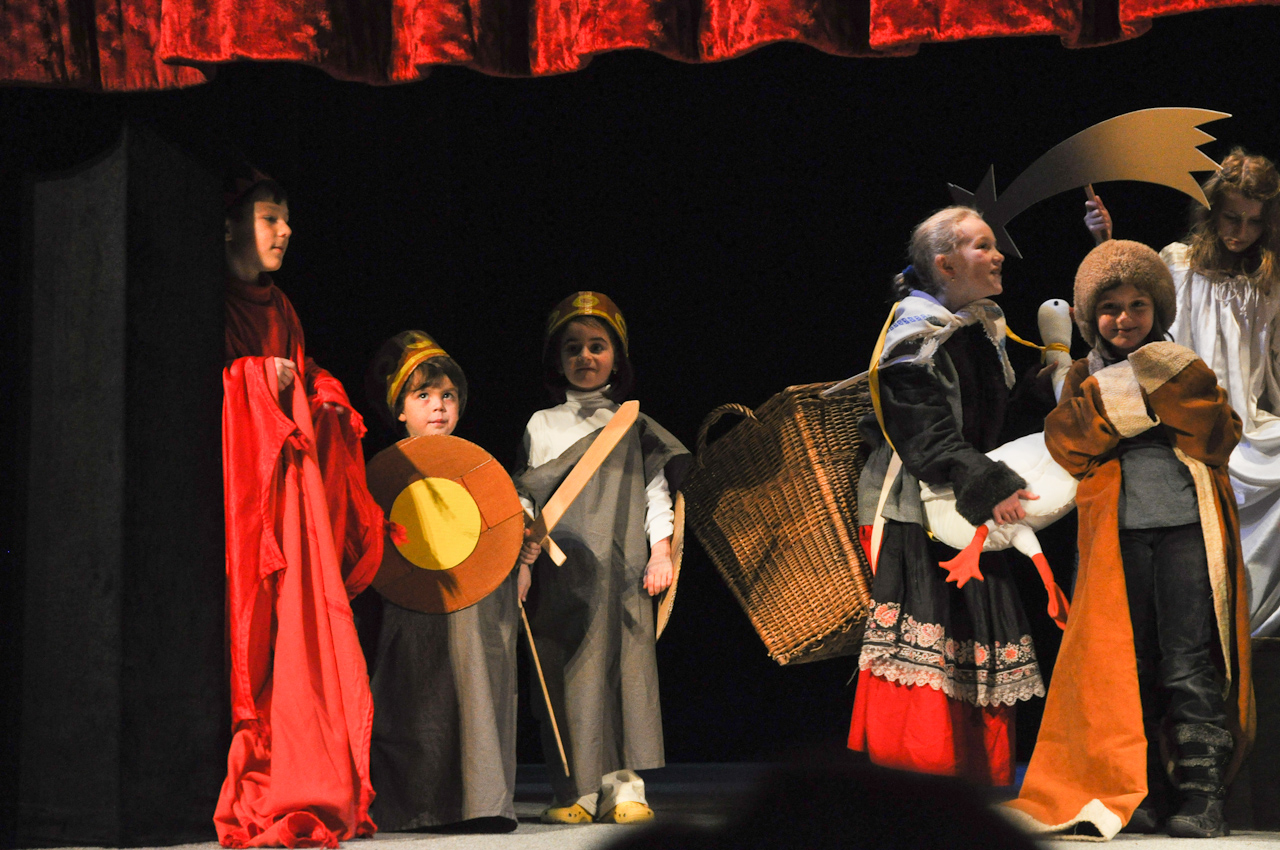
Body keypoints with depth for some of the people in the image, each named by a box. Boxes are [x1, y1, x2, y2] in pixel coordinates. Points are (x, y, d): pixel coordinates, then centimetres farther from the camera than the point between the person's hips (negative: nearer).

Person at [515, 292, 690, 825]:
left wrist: (661, 549, -1)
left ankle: (623, 788, -5)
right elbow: (523, 500, 12)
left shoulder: (634, 425, 14)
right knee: (569, 673, -3)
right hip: (563, 571, 0)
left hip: (623, 568, 0)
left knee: (626, 669, -7)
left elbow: (656, 490, 10)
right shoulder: (542, 426, 13)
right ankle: (578, 793, 1)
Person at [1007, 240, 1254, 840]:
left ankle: (1201, 791, -7)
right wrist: (1113, 394, -9)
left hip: (1188, 526, -1)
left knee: (1191, 662, -8)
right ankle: (1139, 794, 6)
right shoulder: (1088, 379, 18)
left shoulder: (1185, 368, 16)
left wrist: (1174, 386, -8)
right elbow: (1064, 445, 2)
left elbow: (1222, 440, 1)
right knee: (1125, 665, -1)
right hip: (1117, 535, 1)